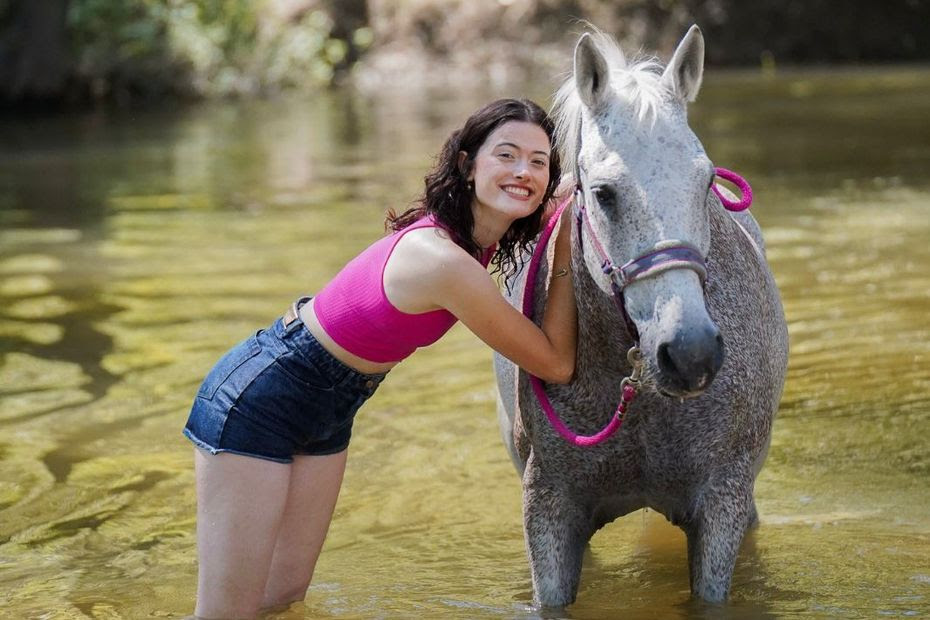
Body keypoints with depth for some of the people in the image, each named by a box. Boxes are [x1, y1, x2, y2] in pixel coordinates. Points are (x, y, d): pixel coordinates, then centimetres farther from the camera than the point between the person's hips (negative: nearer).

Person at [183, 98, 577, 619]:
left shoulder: (473, 234, -5)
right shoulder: (445, 262, -31)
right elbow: (556, 363, -18)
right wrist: (566, 258, -14)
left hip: (330, 411, 9)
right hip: (258, 401, -9)